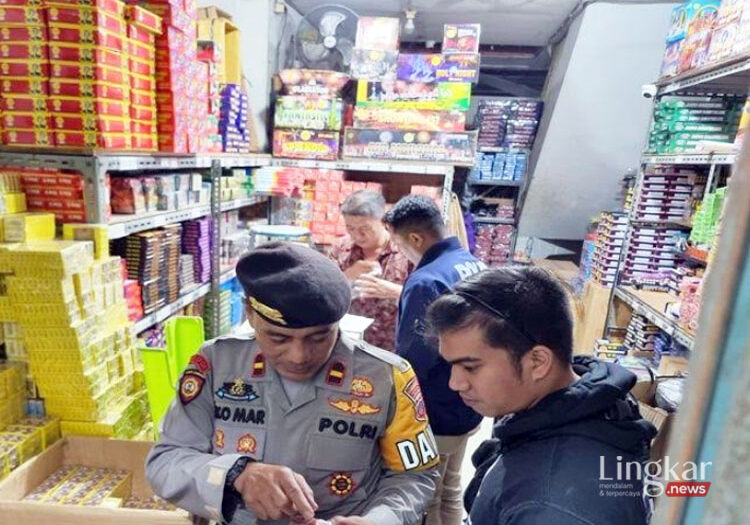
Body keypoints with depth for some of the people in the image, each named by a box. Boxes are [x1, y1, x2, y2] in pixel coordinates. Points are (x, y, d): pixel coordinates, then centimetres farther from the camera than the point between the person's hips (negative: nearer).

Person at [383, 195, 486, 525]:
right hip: (467, 408, 8)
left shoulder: (426, 281, -28)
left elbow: (410, 365, -26)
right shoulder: (474, 266, 1)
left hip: (434, 418, -8)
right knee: (450, 490, 25)